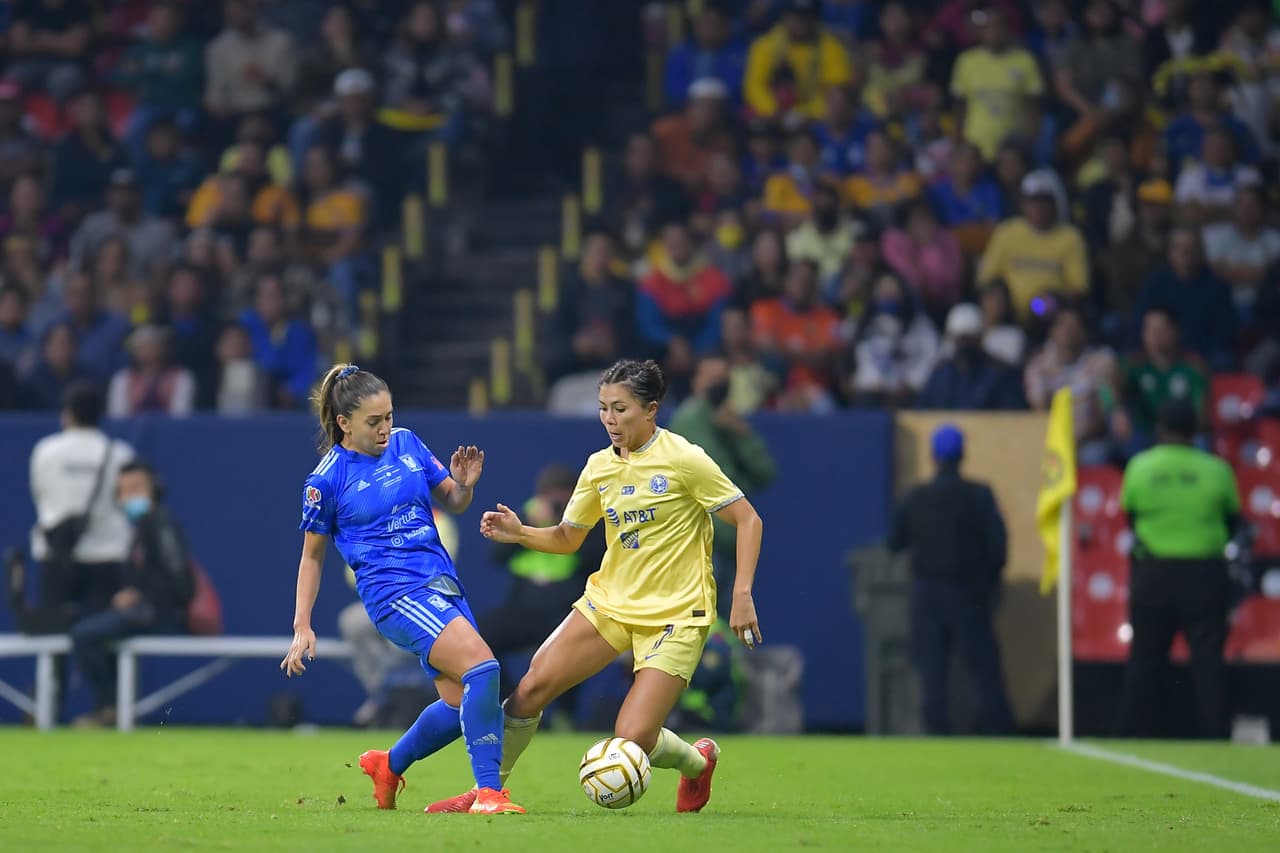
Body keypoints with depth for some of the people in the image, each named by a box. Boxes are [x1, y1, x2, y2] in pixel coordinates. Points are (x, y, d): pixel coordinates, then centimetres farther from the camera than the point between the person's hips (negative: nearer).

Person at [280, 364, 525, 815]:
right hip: (394, 592, -7)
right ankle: (488, 791, -25)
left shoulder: (406, 444, 9)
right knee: (481, 663, -26)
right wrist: (302, 627, 3)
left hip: (442, 583, 7)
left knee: (462, 701, 5)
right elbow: (312, 555, 6)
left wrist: (464, 484, -7)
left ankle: (388, 765, 32)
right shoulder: (326, 480, -3)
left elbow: (453, 503, 17)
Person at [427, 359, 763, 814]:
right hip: (610, 601, 6)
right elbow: (566, 538, 13)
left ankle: (698, 760, 19)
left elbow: (748, 521, -9)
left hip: (675, 613, -5)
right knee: (531, 688, -9)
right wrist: (520, 533, -7)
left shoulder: (683, 460, -13)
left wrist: (742, 596, -17)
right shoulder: (599, 466, 4)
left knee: (632, 738, -15)